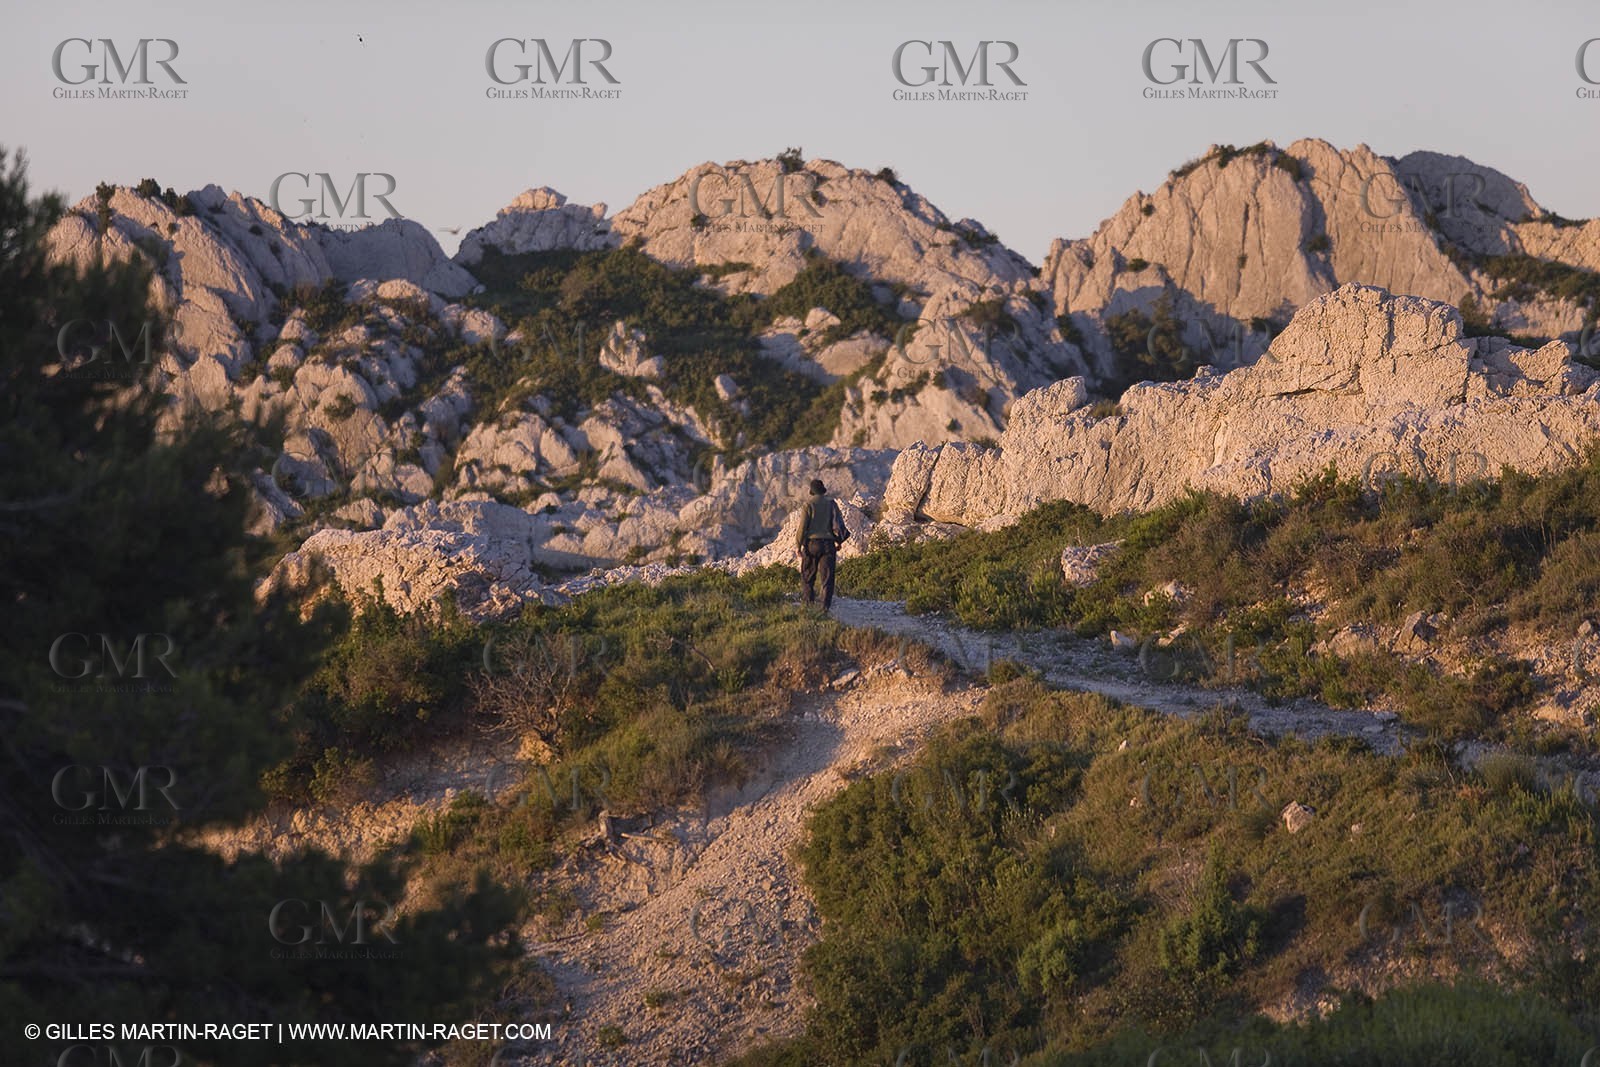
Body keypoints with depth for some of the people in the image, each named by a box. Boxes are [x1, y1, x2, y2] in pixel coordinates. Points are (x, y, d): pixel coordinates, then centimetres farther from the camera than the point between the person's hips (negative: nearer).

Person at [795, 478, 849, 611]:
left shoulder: (809, 504, -5)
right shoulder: (831, 503, 3)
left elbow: (803, 526, -6)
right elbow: (838, 522, 0)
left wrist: (798, 545, 2)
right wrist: (839, 540, 11)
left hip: (812, 542, -2)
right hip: (828, 543, 2)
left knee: (807, 575, 10)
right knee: (827, 576, 2)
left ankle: (809, 601, 2)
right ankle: (826, 604, -6)